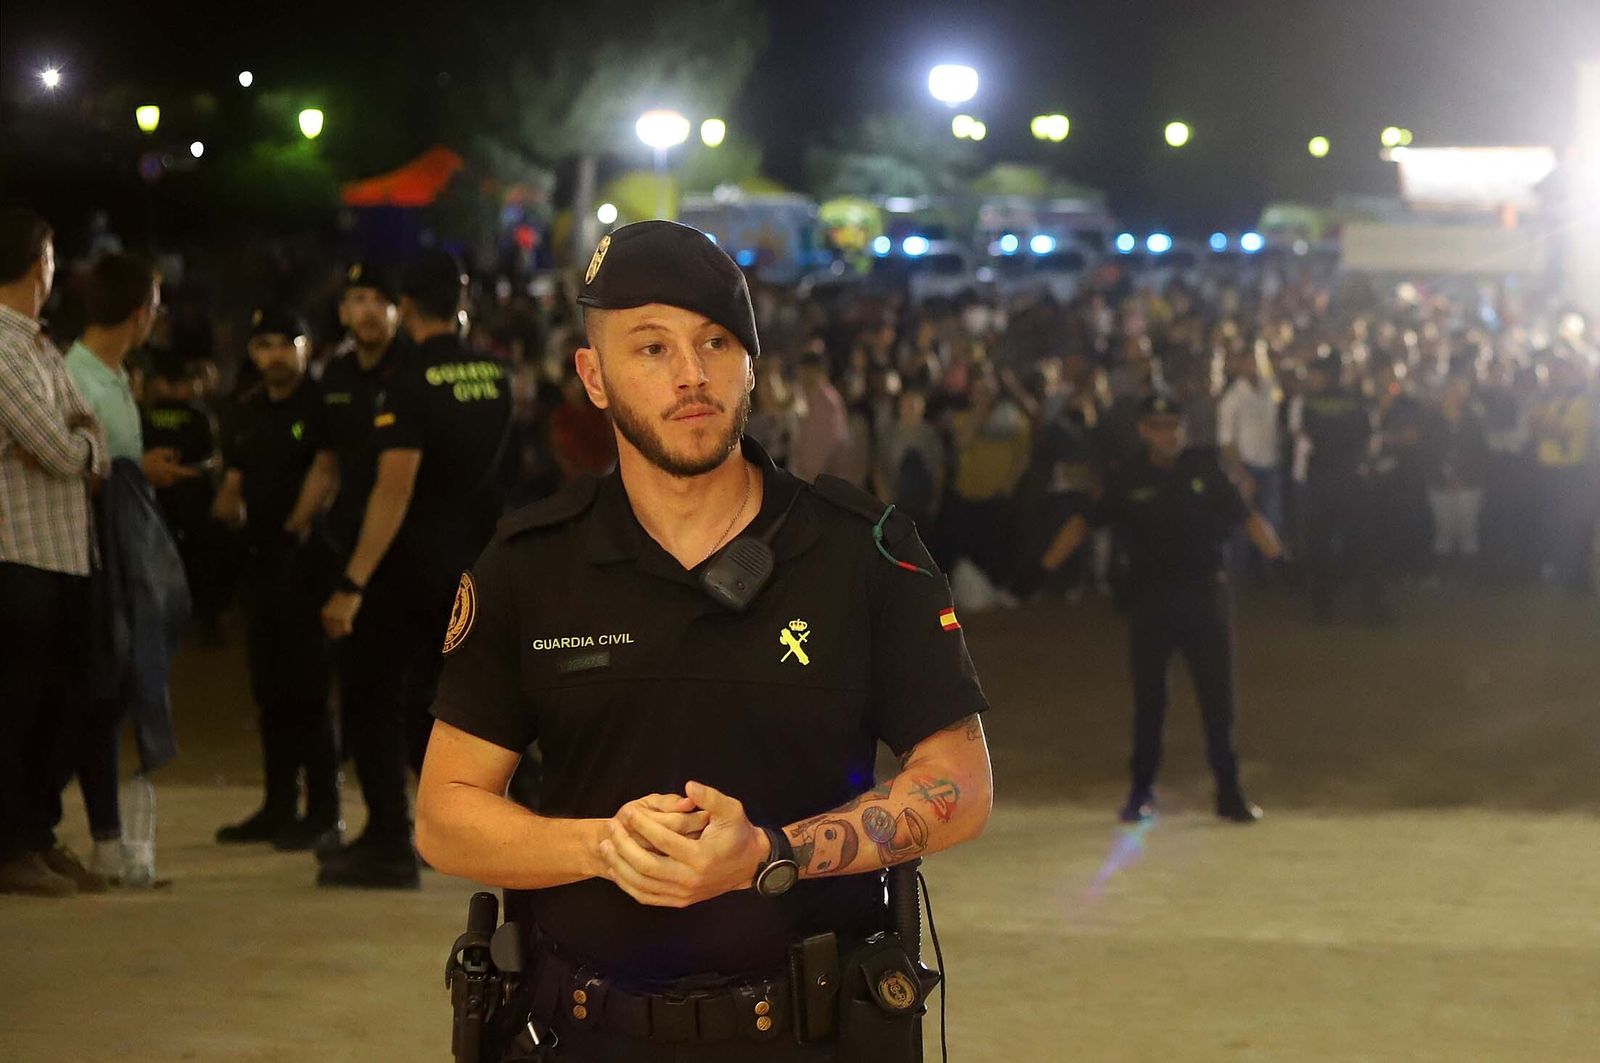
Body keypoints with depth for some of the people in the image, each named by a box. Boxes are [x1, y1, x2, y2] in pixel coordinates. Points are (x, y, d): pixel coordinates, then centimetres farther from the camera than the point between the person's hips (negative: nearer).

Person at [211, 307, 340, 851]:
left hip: (307, 561, -7)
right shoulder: (245, 414, 15)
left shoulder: (322, 407, -6)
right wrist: (228, 503, -1)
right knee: (270, 689, 11)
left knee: (308, 689, -7)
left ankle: (324, 814, -3)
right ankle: (279, 807, 19)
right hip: (260, 561, 7)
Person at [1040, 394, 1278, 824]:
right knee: (1148, 696, 4)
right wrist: (1048, 564, -13)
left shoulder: (1204, 469, 2)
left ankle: (1229, 791, 9)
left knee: (1217, 696, 1)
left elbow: (1246, 515, 0)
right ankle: (1141, 791, 16)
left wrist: (1274, 551, -16)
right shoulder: (1128, 479, 1)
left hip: (1205, 593, 0)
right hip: (1150, 596, 0)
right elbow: (1084, 521, 0)